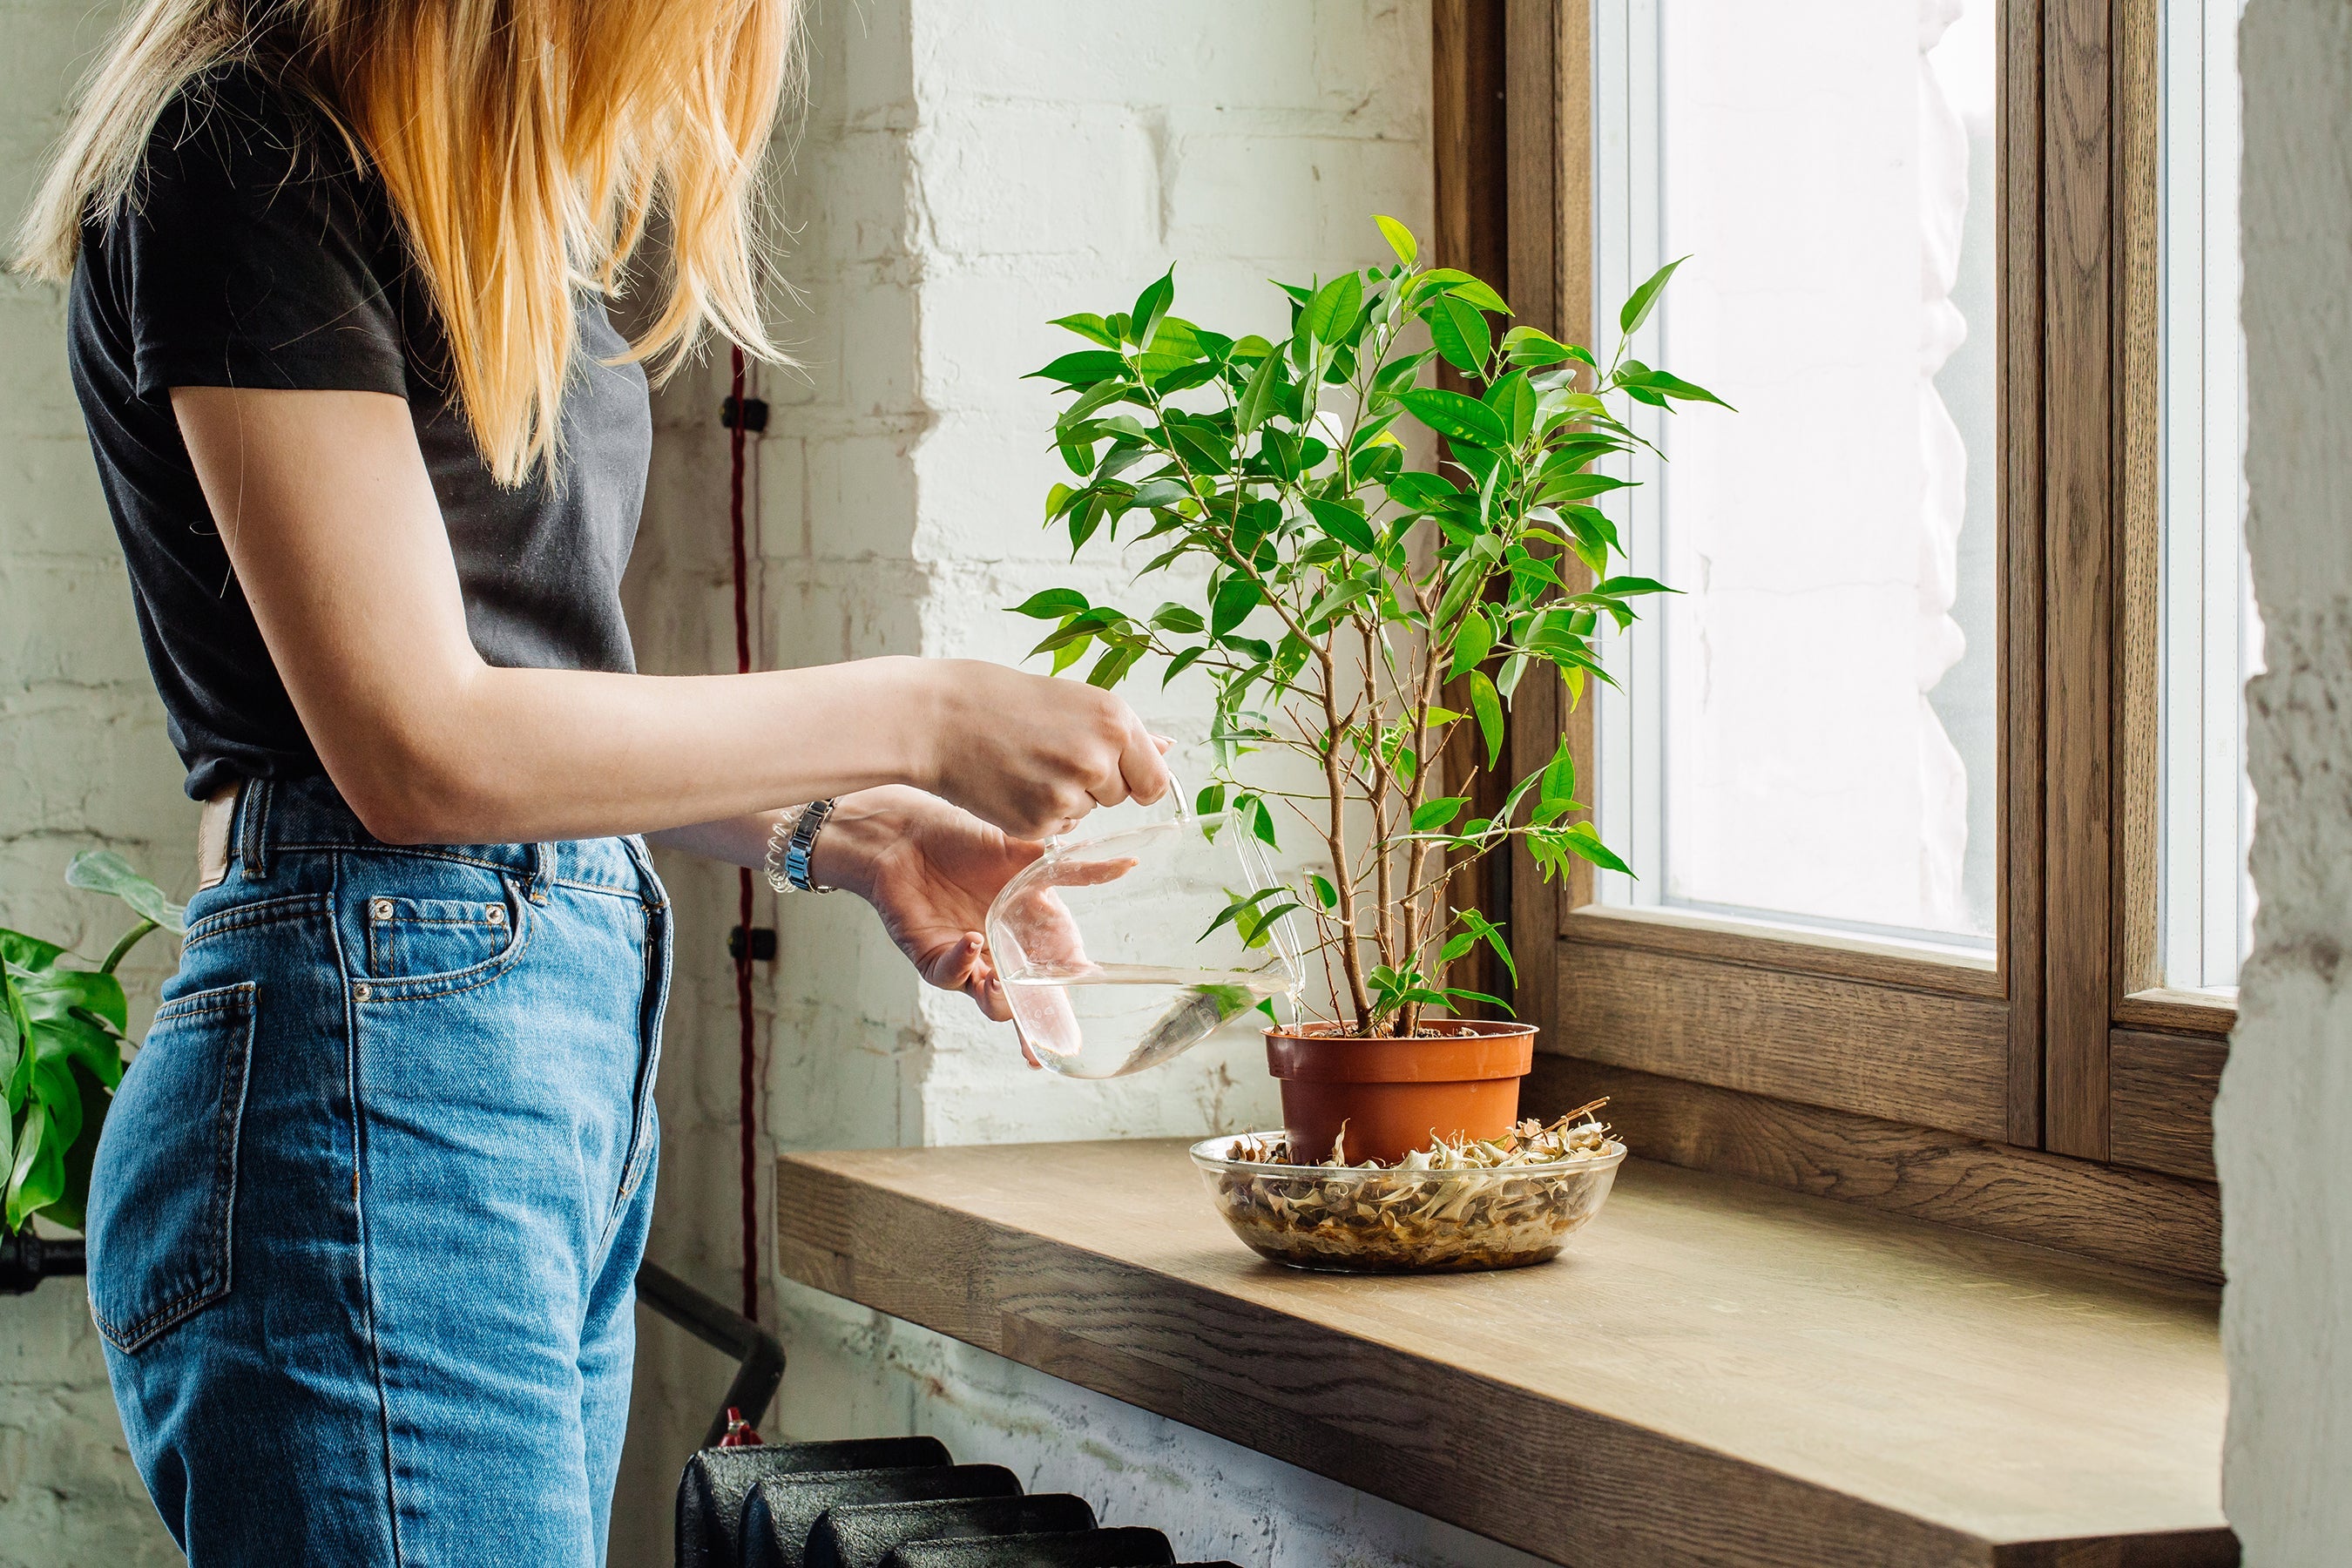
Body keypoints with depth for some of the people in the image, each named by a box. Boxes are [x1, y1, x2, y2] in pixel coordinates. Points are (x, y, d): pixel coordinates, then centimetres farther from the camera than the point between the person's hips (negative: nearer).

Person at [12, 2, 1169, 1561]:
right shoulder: (246, 159, -11)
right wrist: (914, 715, -9)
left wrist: (837, 834, 8)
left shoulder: (465, 186, 17)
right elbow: (420, 749, -16)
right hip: (375, 1073, -9)